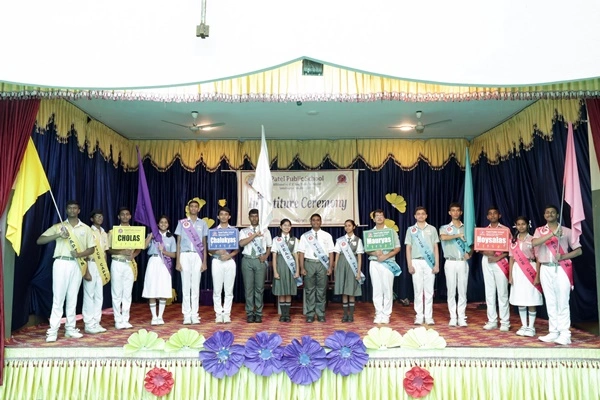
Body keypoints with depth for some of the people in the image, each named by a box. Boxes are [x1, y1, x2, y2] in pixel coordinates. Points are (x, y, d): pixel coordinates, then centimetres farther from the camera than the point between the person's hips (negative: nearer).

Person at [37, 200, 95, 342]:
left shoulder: (86, 228, 10)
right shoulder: (58, 226, 6)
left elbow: (91, 248, 9)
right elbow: (39, 241, -1)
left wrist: (80, 254, -11)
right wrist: (59, 235, -16)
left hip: (77, 264, 2)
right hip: (61, 263, -2)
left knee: (73, 297, 7)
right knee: (58, 297, -4)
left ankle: (70, 328, 14)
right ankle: (53, 330, 0)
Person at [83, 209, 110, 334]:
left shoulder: (104, 234, 14)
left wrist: (106, 269, 11)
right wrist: (86, 270, -15)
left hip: (101, 266, 6)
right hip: (91, 265, -6)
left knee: (99, 295, 8)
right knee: (89, 294, -3)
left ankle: (96, 323, 14)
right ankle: (89, 324, 3)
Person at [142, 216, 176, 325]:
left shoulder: (171, 238, 10)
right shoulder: (153, 235, 7)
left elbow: (174, 255, 7)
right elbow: (144, 246, -7)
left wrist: (164, 251, -9)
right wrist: (151, 235, -9)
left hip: (164, 264, 1)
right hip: (153, 263, -1)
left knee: (163, 292, 0)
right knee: (152, 291, -2)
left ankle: (160, 316, 10)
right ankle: (154, 317, 8)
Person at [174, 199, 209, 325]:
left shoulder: (202, 223, 9)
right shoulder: (182, 223, 7)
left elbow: (204, 244, 9)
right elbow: (178, 243, 6)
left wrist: (204, 262, 3)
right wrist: (178, 261, -2)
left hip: (197, 256, 1)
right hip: (185, 255, -1)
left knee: (196, 286, 2)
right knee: (186, 286, 0)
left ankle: (194, 314, 7)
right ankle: (186, 315, 5)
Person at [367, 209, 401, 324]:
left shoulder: (391, 231, 5)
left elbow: (397, 248, 1)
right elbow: (367, 250, 8)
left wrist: (386, 256, -13)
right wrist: (375, 253, -13)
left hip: (388, 263, -2)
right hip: (374, 263, 2)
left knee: (387, 289, -1)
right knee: (377, 290, 3)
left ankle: (386, 315, 6)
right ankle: (379, 314, 10)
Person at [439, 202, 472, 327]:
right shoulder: (445, 228, 3)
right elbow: (443, 237, -20)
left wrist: (469, 253, -8)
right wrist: (458, 235, -24)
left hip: (463, 263, 2)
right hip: (450, 263, -2)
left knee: (462, 291, 3)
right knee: (451, 291, 2)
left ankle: (461, 318, 10)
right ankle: (453, 318, 8)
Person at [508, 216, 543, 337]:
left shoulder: (532, 239, -2)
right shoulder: (513, 241, 10)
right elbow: (511, 258, 10)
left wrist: (537, 275, -11)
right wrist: (510, 275, 5)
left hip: (530, 270, -4)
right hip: (517, 271, 4)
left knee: (531, 301, 0)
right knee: (519, 300, 7)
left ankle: (531, 327, 10)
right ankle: (524, 326, 17)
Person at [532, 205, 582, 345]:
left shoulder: (567, 231, 4)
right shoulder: (539, 231, 8)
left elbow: (579, 250, 3)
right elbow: (534, 243, -13)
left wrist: (563, 257, -13)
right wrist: (552, 233, -21)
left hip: (562, 269, -2)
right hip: (546, 269, 2)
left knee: (562, 302, -4)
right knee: (550, 302, 6)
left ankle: (565, 334, 0)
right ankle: (553, 332, 12)